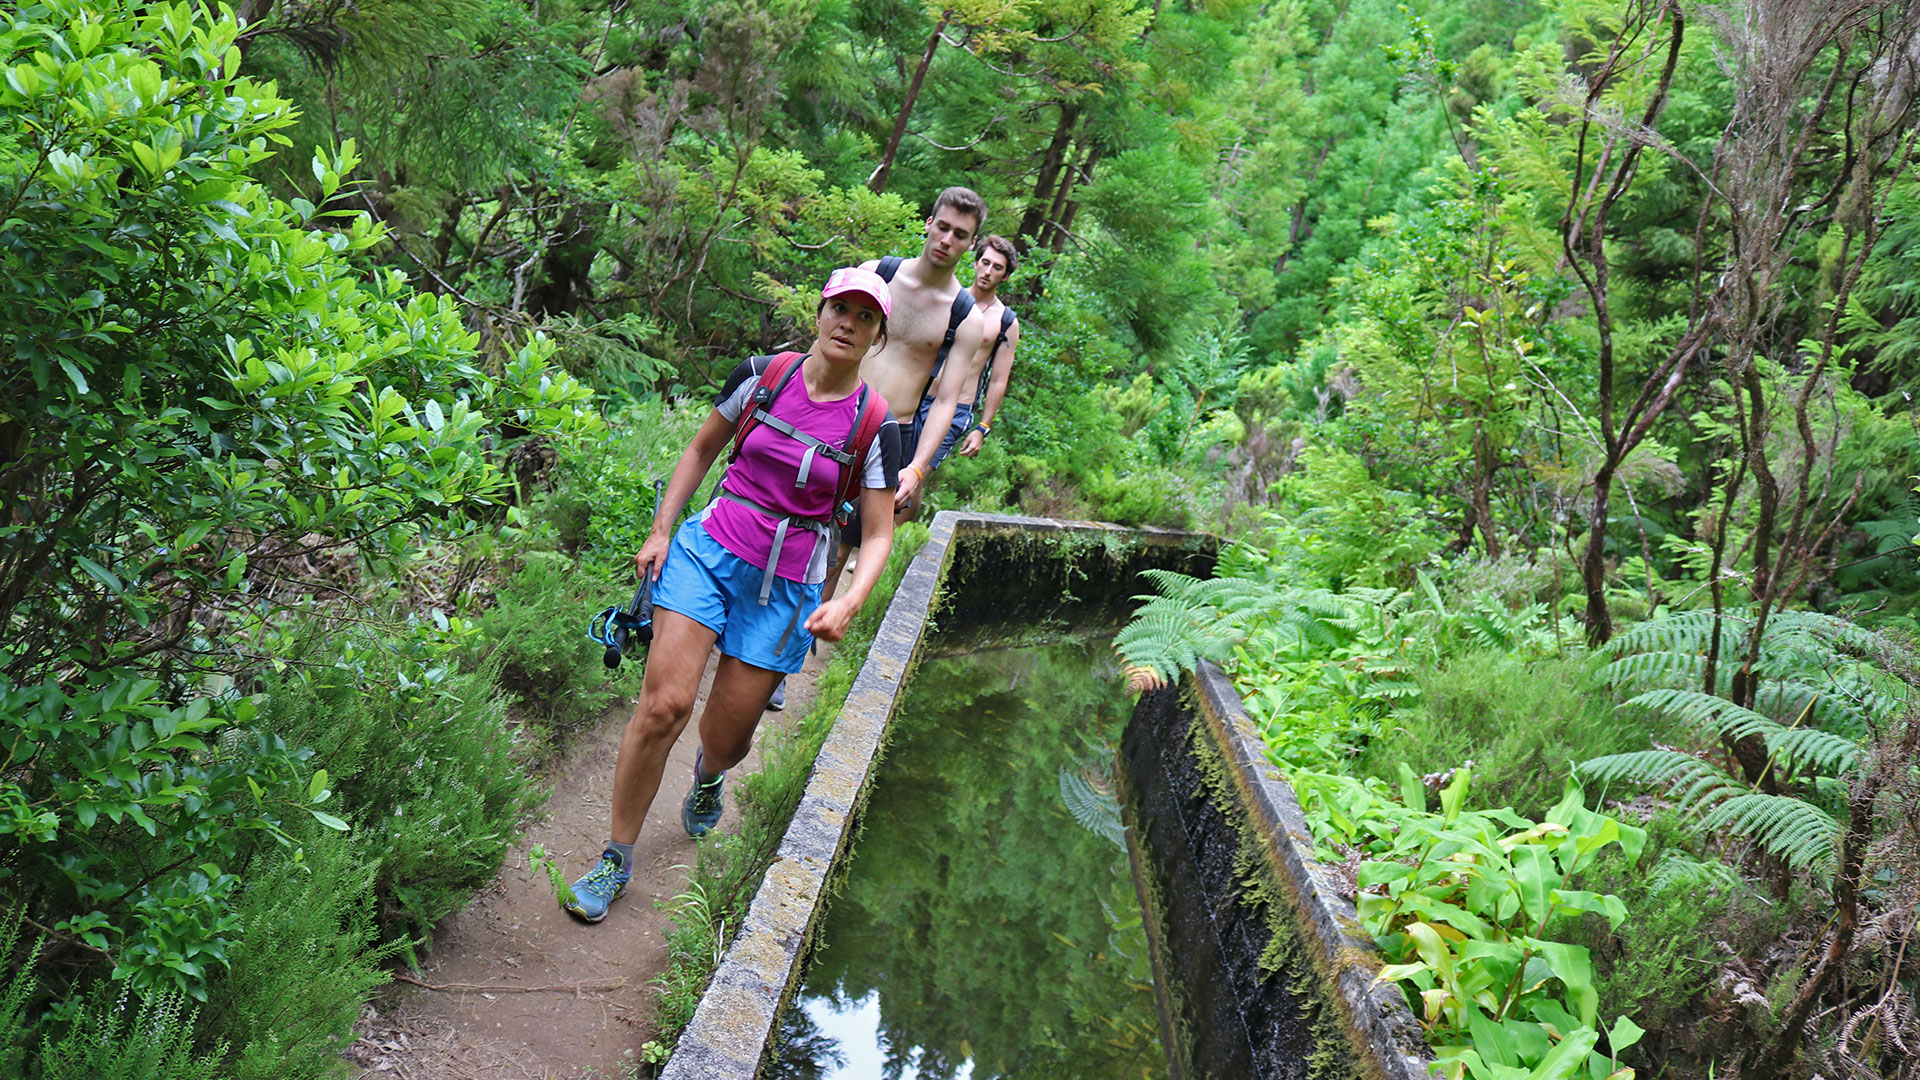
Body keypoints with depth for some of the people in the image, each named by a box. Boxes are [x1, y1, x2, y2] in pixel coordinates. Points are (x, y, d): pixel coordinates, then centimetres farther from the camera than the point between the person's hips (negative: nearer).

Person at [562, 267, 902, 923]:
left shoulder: (876, 426, -5)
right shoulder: (762, 376, -2)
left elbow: (878, 534, -2)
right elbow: (701, 451, 11)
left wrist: (847, 603, -18)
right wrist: (661, 531, 5)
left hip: (786, 589, 0)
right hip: (708, 550, 0)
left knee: (727, 737, 6)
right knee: (663, 704, -14)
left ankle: (706, 776, 47)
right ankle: (615, 859, 3)